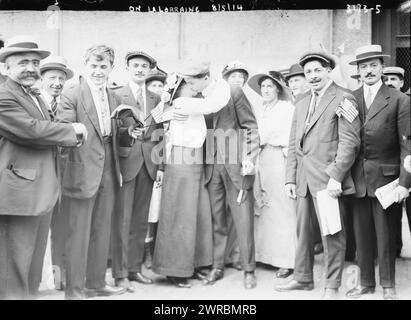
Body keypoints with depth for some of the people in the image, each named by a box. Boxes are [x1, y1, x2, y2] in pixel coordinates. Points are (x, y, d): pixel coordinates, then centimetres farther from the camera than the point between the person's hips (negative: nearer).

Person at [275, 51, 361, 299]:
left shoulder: (343, 99, -3)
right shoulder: (302, 104, 19)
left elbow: (350, 142, -11)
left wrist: (336, 176, -16)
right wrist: (290, 178, 11)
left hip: (327, 178, -6)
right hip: (304, 180, 7)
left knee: (332, 234, -1)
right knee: (303, 232, 12)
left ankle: (332, 286, 10)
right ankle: (303, 278, 24)